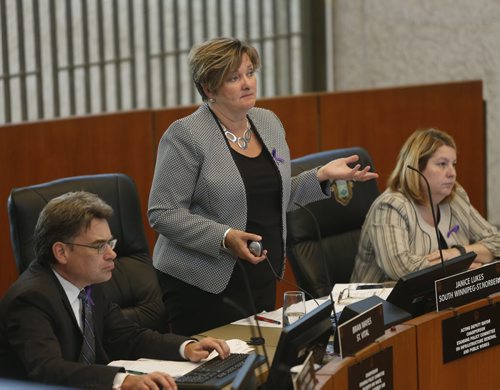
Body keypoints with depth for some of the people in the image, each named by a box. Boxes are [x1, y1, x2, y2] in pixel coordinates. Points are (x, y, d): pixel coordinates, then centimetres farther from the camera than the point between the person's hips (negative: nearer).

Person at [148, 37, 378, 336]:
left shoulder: (269, 123, 9)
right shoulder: (186, 136, -12)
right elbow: (163, 214, -15)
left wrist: (323, 176, 3)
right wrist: (224, 238, -25)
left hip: (263, 277, 6)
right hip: (205, 285, -6)